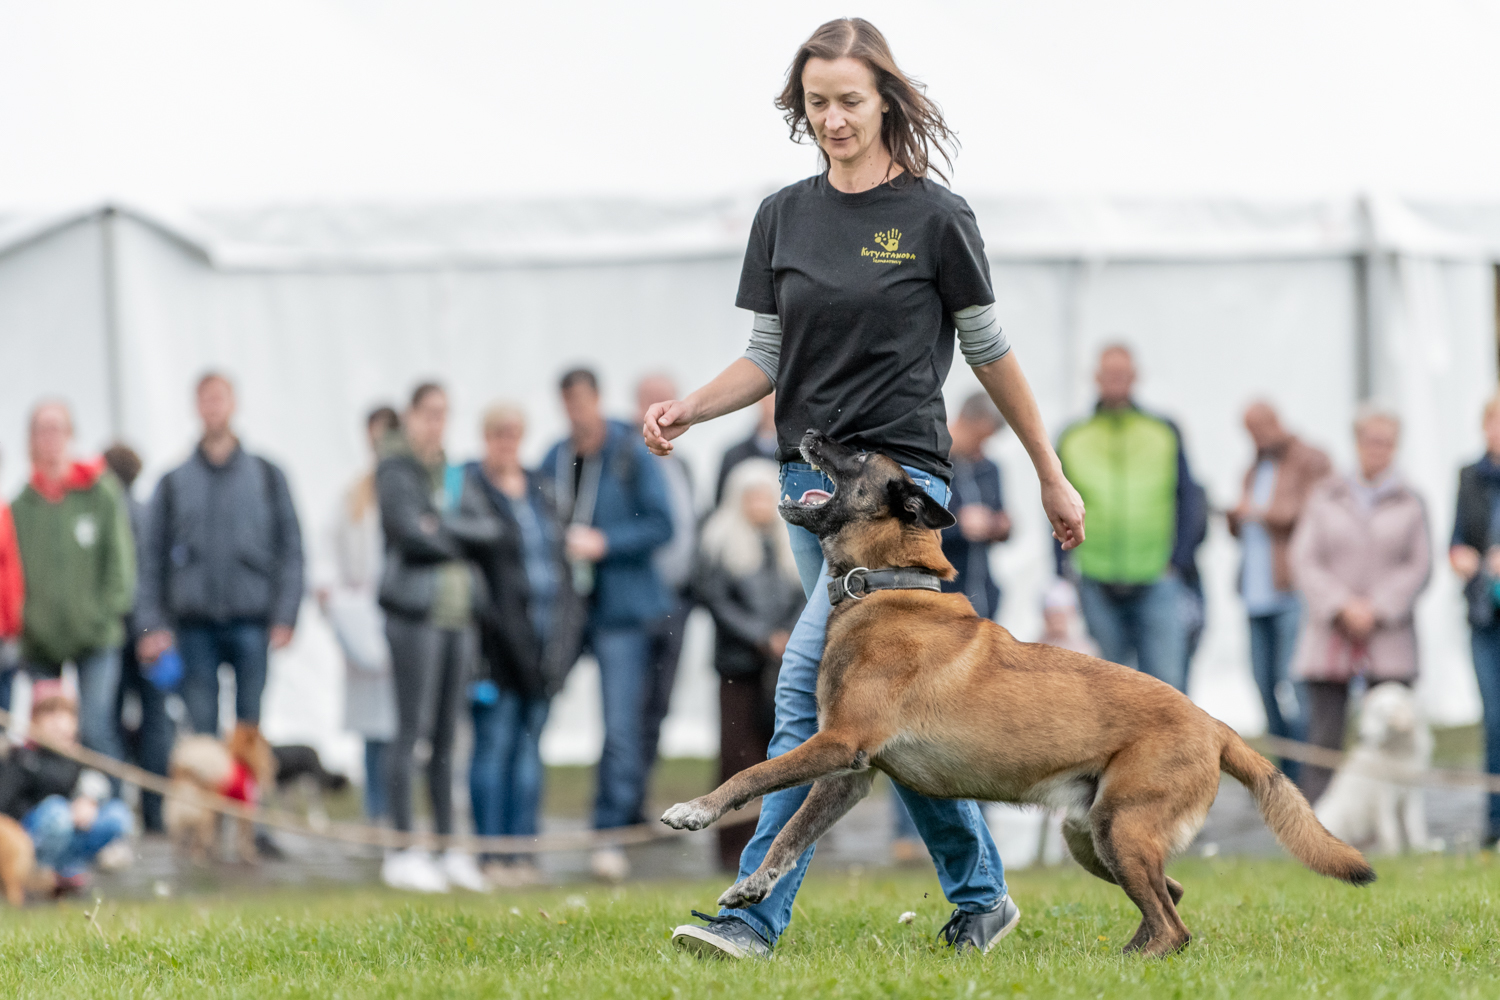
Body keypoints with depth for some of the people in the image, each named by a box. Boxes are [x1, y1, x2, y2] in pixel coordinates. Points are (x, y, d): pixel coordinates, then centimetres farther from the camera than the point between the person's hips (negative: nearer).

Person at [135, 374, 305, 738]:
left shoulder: (267, 476, 9)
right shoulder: (174, 483, 10)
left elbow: (290, 550, 6)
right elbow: (151, 557, 9)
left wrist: (284, 617, -4)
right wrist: (152, 625, -1)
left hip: (252, 624, 0)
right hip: (195, 626, 0)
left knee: (250, 729, -1)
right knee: (201, 730, -2)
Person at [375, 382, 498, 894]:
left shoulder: (453, 475, 18)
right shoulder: (395, 471, -2)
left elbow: (489, 530, 6)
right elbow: (410, 532, -15)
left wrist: (443, 527, -9)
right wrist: (462, 539, -2)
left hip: (459, 611, 6)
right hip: (416, 611, -6)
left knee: (447, 732, 8)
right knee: (413, 727, -8)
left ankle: (449, 847, 11)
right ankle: (402, 850, -7)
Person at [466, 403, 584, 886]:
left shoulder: (539, 489, 16)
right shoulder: (468, 488, -6)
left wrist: (568, 624, 13)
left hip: (544, 637, 7)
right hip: (498, 643, -7)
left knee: (529, 746, 8)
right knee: (494, 745, -6)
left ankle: (523, 852, 10)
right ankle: (491, 854, -3)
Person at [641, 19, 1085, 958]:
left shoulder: (936, 219, -4)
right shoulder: (785, 217, 9)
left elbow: (991, 353, 3)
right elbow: (767, 357, 11)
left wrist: (1053, 476, 10)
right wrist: (690, 408, -7)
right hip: (811, 478, 6)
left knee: (811, 684, -17)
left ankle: (757, 913, -18)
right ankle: (981, 896, 23)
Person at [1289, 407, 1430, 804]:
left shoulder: (1409, 503, 8)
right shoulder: (1326, 497, 8)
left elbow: (1418, 566, 3)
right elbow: (1304, 560, 3)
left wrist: (1376, 609, -10)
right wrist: (1342, 607, -10)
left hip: (1388, 640, 0)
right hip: (1330, 638, 0)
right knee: (1324, 739, -5)